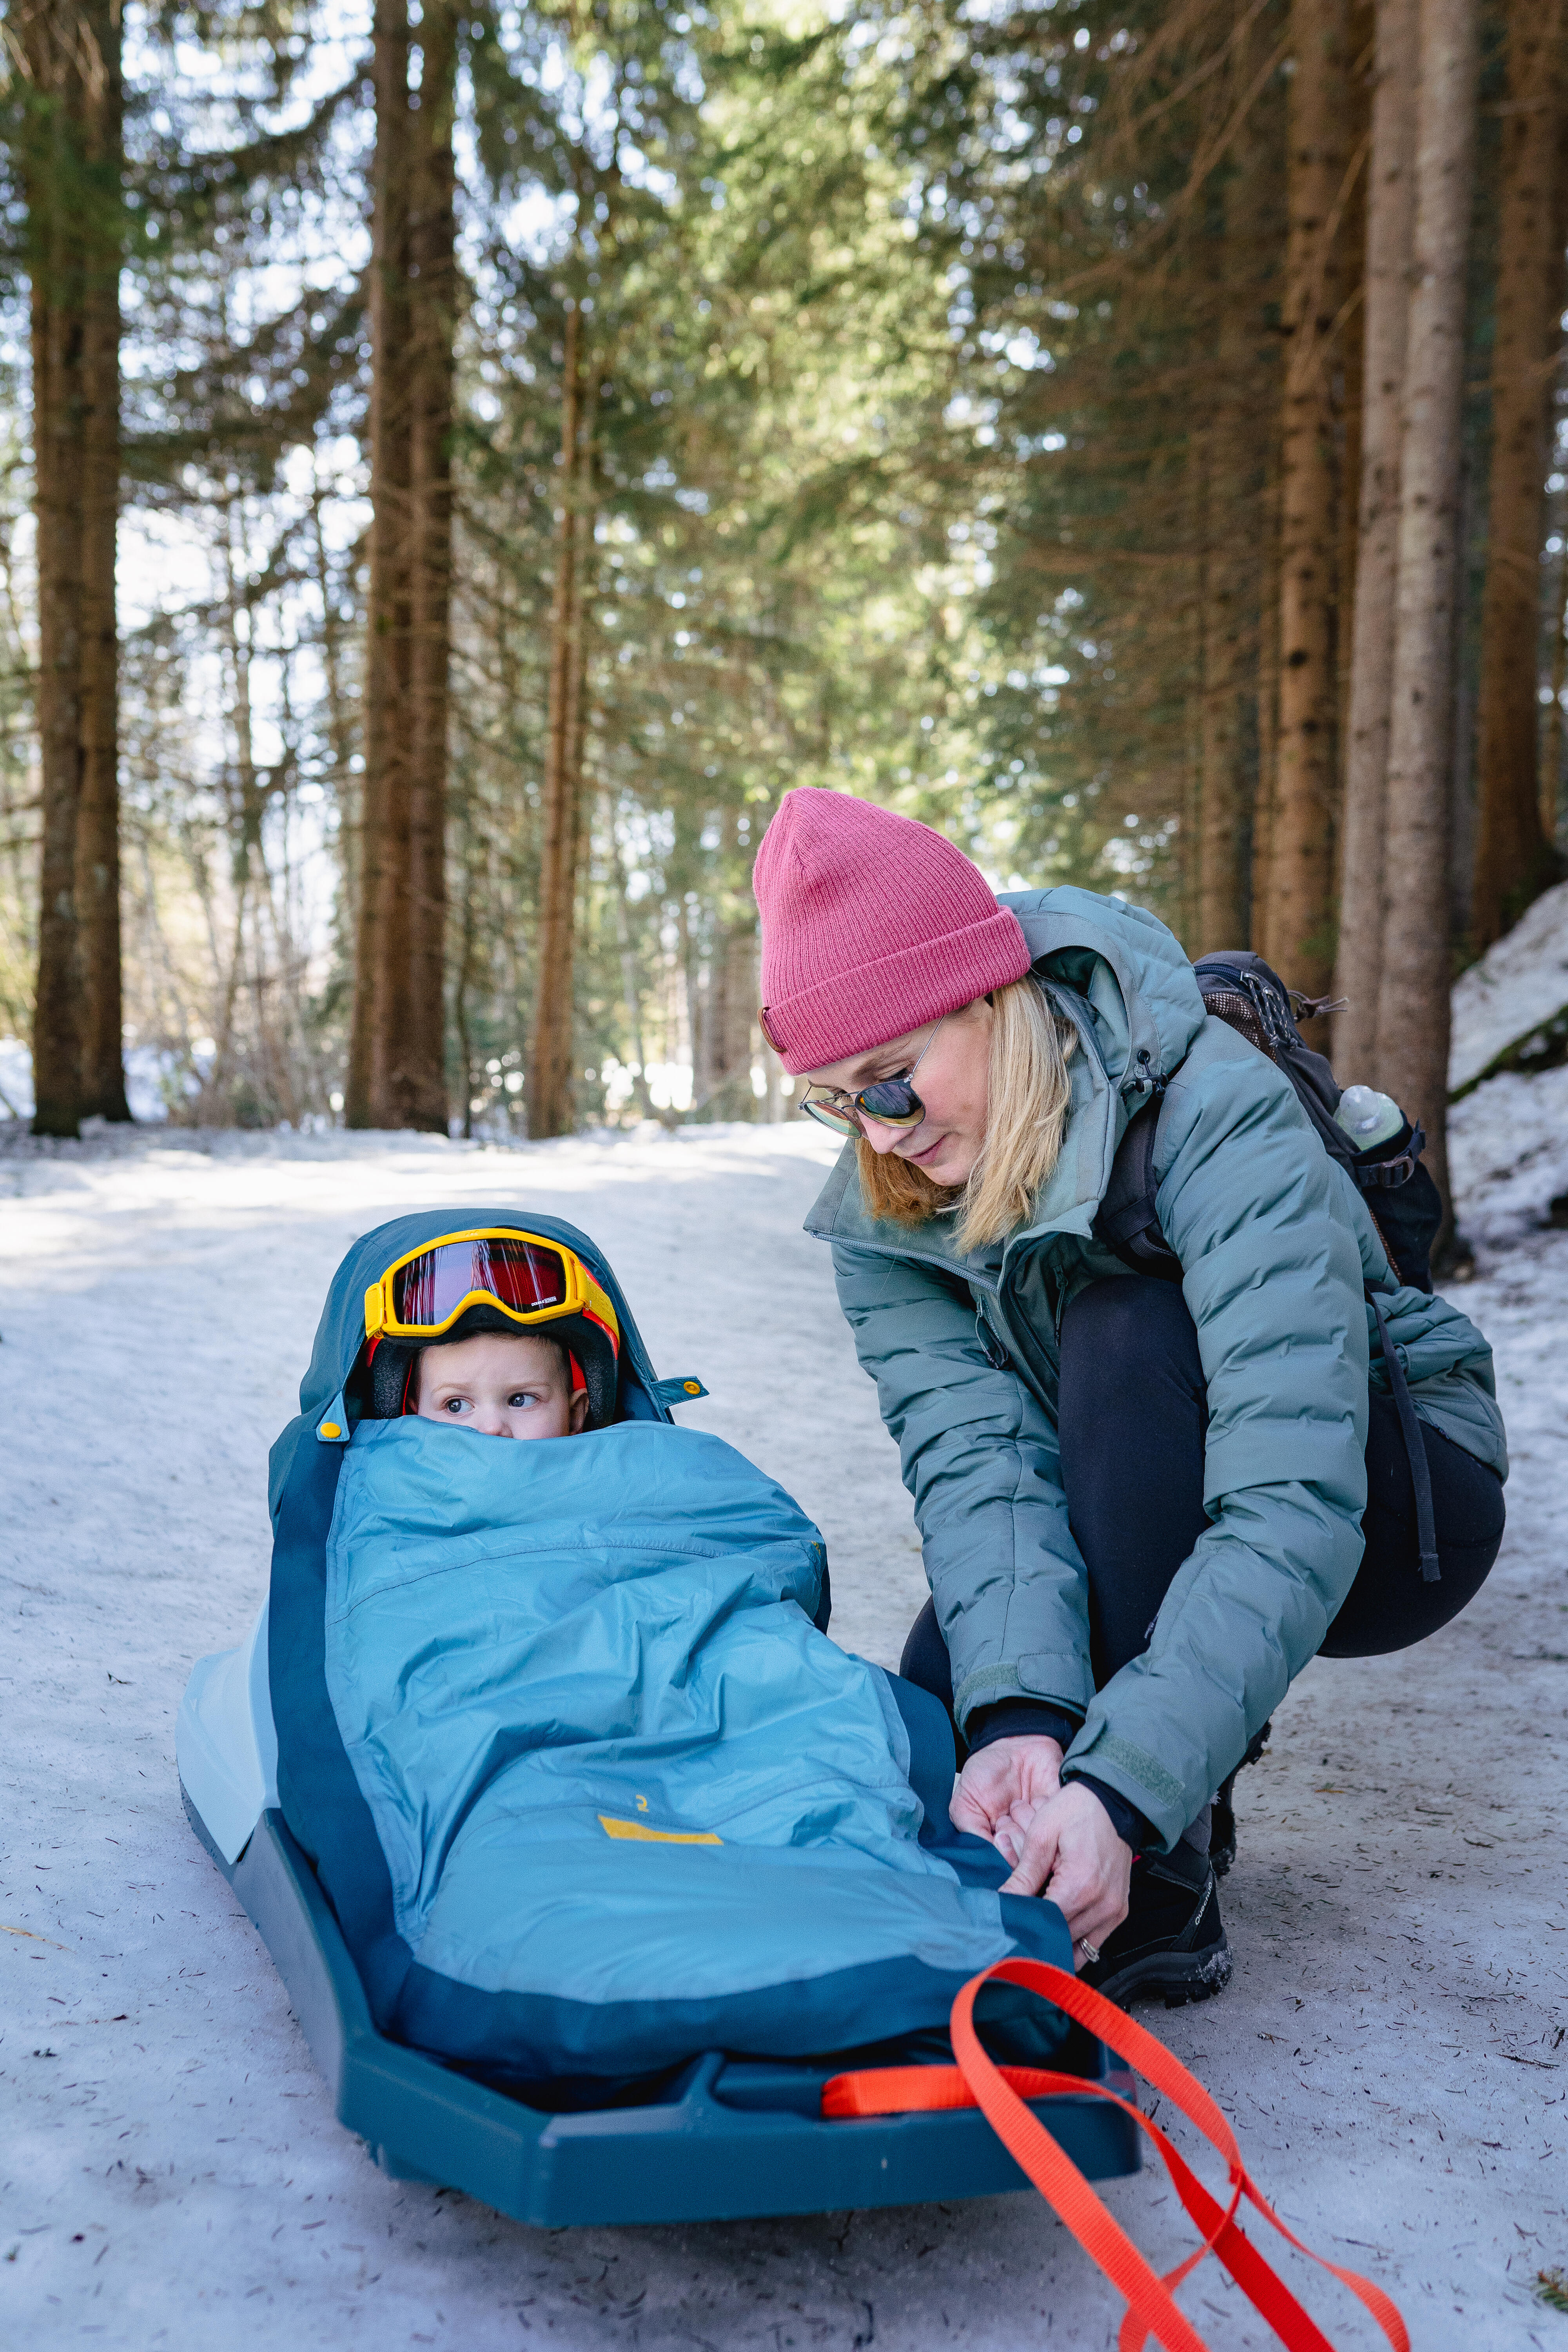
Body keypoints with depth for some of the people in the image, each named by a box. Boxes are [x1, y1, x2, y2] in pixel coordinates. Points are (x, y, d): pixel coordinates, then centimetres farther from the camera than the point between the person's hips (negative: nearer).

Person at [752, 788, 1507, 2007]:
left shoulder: (1216, 1113, -31)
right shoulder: (886, 1212, -12)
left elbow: (1295, 1509, -38)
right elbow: (975, 1455, -25)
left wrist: (1125, 1790, -46)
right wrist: (1020, 1713, -42)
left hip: (1385, 1505, -4)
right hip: (1145, 1530, 5)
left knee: (1126, 1334, -34)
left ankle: (1165, 1893, -25)